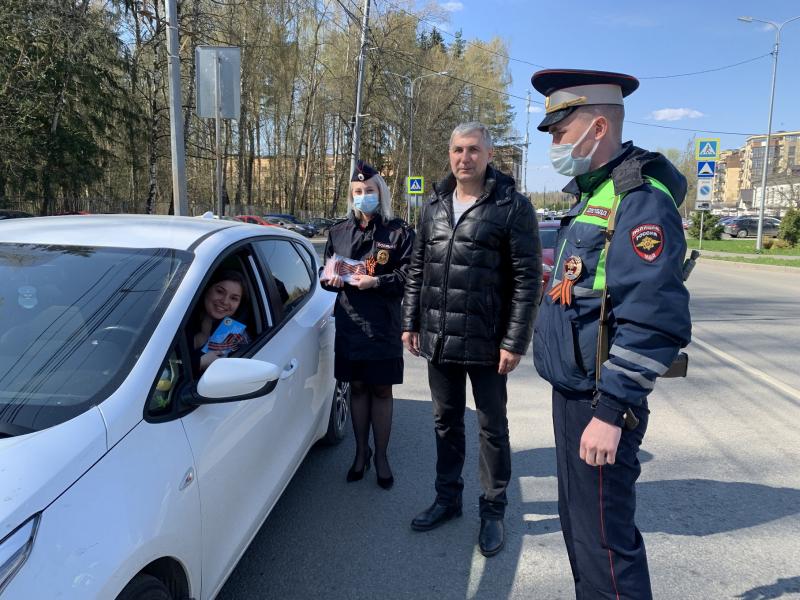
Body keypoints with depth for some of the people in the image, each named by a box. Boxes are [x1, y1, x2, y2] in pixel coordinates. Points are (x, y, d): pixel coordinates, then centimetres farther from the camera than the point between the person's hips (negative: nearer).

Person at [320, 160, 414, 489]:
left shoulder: (397, 232, -3)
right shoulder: (338, 231, 9)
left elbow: (408, 275, -8)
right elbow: (325, 271, 17)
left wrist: (376, 282, -22)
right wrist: (330, 277, -6)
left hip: (383, 326, -3)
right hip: (349, 323, 3)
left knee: (381, 390, 7)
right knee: (357, 387, 13)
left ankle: (381, 456, 22)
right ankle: (361, 451, 29)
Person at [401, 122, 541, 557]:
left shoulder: (512, 207, -8)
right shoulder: (434, 205, 8)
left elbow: (527, 280, -11)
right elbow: (417, 269, 13)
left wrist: (515, 342, -14)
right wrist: (410, 322, 10)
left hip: (486, 342, -5)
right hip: (437, 340, 5)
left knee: (492, 427, 10)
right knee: (446, 421, 17)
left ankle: (493, 510, 26)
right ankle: (447, 497, 34)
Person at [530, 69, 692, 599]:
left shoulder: (640, 198, -17)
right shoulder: (594, 194, 14)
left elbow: (653, 322, -25)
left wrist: (611, 411, -25)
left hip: (599, 402, -10)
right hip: (572, 394, 10)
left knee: (602, 540, 1)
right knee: (578, 522, 21)